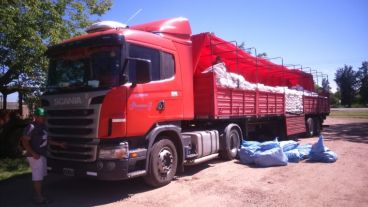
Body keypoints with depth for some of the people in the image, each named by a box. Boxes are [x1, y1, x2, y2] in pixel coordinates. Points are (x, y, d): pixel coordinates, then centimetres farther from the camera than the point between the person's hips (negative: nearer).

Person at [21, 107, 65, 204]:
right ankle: (39, 197, 4)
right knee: (38, 176, -4)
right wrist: (33, 154, -25)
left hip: (42, 154, 9)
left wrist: (59, 144, 21)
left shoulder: (43, 126, 12)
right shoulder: (31, 127, -16)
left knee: (40, 175, 17)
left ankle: (38, 194, 29)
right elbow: (25, 142, -19)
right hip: (35, 156, -9)